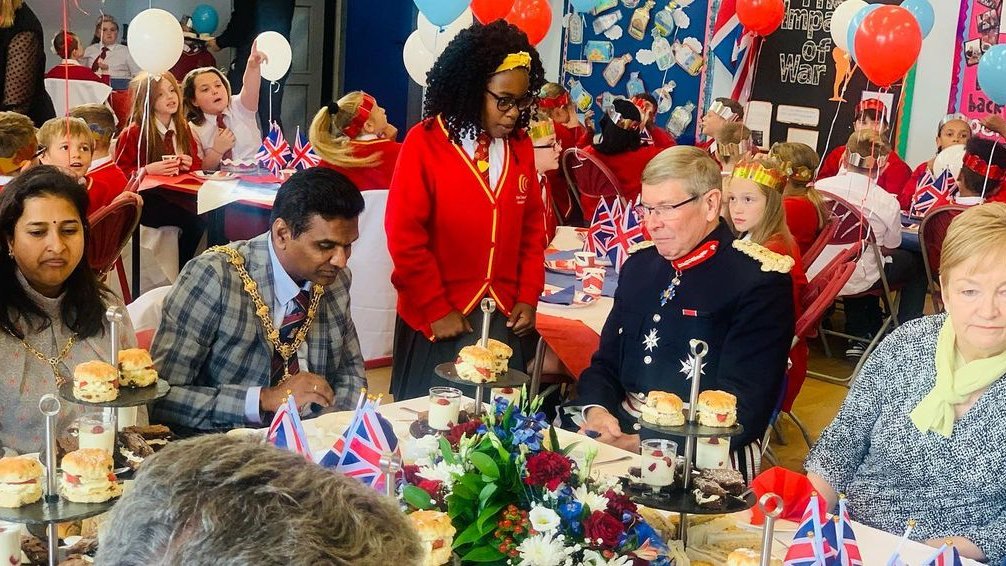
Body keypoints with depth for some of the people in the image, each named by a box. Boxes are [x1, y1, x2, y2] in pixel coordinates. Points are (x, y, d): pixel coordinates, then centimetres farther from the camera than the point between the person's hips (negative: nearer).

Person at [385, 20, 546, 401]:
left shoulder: (521, 147, 6)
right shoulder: (424, 143, -9)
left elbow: (532, 228, 12)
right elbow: (405, 236, -11)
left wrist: (528, 297, 3)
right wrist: (436, 309, -11)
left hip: (506, 318, 4)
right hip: (439, 319, -4)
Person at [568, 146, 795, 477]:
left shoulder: (760, 281, -10)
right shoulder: (639, 265, 12)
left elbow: (742, 410, -15)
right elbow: (606, 362, 16)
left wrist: (644, 446, -23)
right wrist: (596, 410, -8)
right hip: (620, 425, 7)